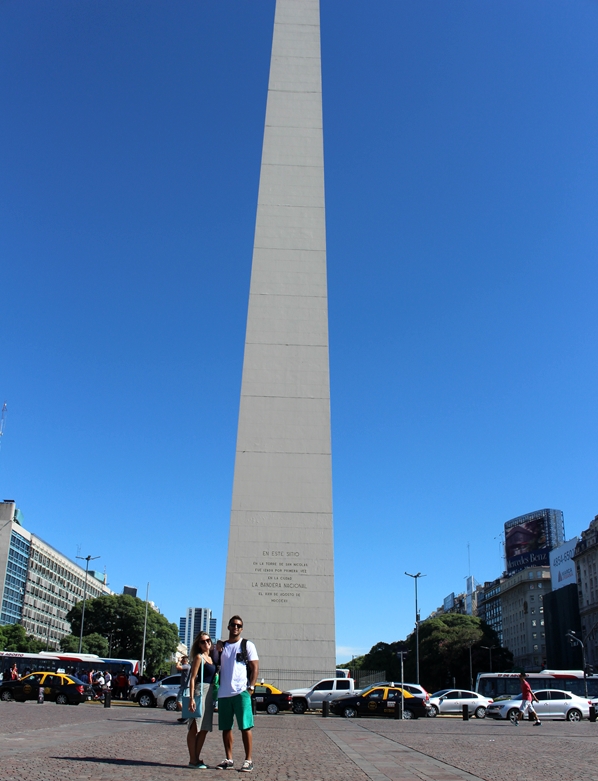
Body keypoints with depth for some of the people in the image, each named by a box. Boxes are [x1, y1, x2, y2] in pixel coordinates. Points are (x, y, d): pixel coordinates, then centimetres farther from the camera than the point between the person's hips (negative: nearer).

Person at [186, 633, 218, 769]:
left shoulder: (211, 657, 15)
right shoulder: (199, 657, -7)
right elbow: (192, 678, -12)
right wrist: (191, 698, -18)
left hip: (210, 692, 8)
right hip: (200, 691, -8)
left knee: (204, 729, 11)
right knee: (195, 727, -3)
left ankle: (197, 758, 18)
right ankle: (193, 760, 2)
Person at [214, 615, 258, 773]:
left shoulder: (247, 645, 3)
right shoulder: (222, 646, 15)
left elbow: (255, 668, 0)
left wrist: (250, 687, -10)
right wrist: (217, 651, 1)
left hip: (241, 692, -4)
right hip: (223, 693, 5)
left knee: (246, 727, -3)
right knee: (225, 727, 9)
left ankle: (248, 760, 3)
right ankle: (228, 759, 19)